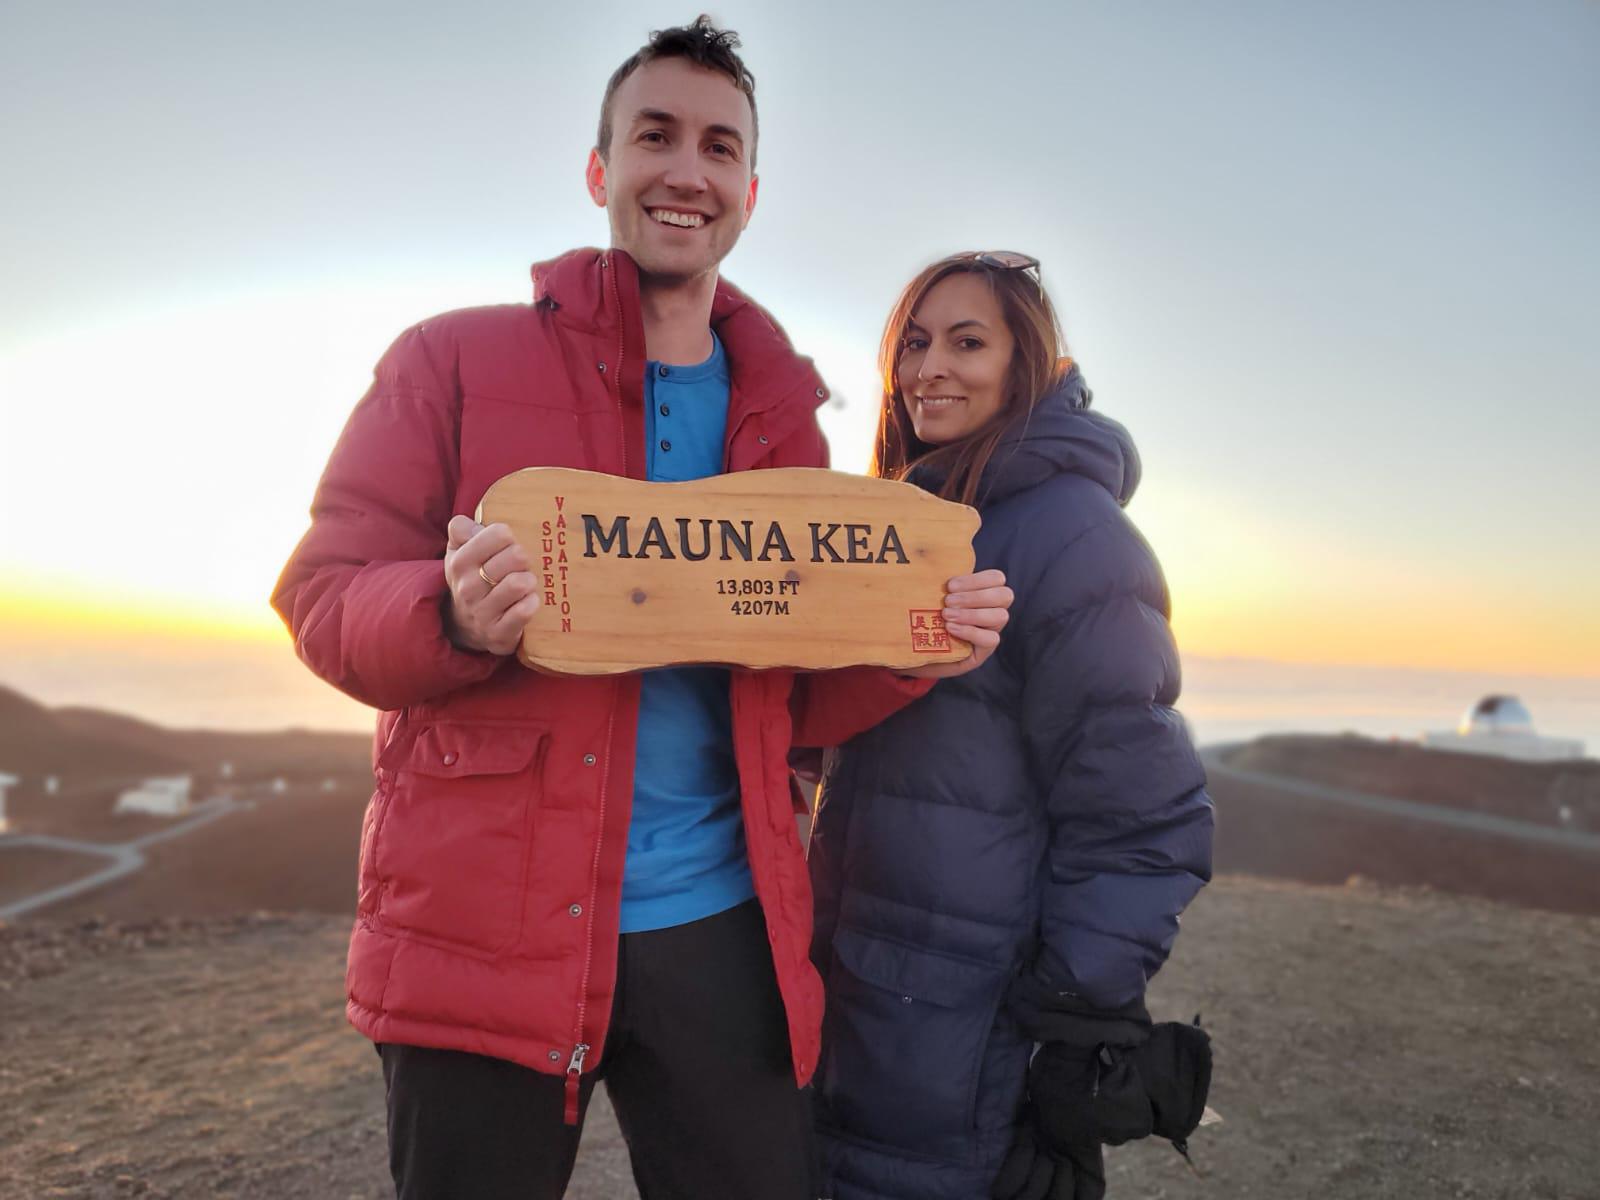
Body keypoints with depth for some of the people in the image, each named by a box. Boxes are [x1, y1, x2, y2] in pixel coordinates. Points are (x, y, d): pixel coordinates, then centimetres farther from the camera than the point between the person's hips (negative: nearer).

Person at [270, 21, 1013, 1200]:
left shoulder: (781, 416, 11)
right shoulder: (457, 358, 0)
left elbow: (799, 703, 12)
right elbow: (322, 591, -2)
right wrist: (456, 617, -24)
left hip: (717, 925, 3)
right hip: (486, 925, -2)